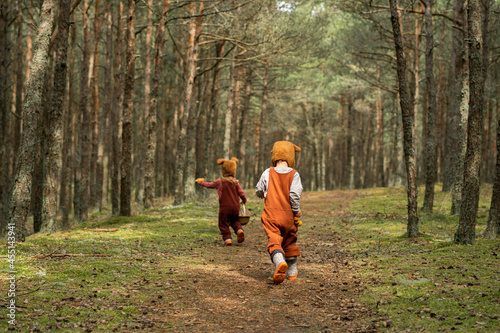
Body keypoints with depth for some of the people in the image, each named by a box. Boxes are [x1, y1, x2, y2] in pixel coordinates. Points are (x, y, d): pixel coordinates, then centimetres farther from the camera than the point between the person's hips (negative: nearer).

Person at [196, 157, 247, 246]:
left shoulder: (219, 182, -2)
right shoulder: (235, 182, 0)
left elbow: (209, 185, 12)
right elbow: (241, 193, 1)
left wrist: (200, 182, 31)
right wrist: (244, 200, 22)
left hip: (224, 207, -3)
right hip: (235, 206, 3)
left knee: (224, 224, 5)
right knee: (235, 221, 21)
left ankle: (227, 239, -3)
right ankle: (239, 230, -5)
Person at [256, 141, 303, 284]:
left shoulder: (268, 173, 1)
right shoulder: (294, 174, -3)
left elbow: (258, 191, 11)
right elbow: (294, 194, -14)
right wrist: (296, 210, 0)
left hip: (271, 214, -1)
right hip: (288, 215, 1)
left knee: (274, 241, -11)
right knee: (289, 242, 19)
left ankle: (279, 261, -41)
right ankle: (292, 271, 31)